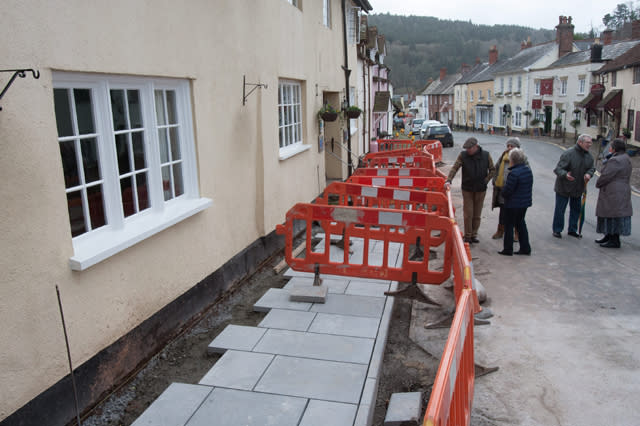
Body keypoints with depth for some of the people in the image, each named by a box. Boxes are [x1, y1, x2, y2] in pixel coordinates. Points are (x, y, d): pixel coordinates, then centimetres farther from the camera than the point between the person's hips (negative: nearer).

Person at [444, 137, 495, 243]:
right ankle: (467, 236, 13)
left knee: (477, 214, 10)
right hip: (467, 189, -1)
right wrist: (448, 180, -25)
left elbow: (492, 170, 6)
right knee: (468, 214, 1)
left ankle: (474, 235, 23)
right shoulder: (463, 155, -7)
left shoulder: (485, 155, -4)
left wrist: (486, 181, -5)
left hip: (480, 190, 1)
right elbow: (454, 168, -11)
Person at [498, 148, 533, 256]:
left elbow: (506, 192, -22)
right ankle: (525, 248, 22)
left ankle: (508, 249, 13)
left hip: (513, 204, -8)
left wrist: (502, 189, -1)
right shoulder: (528, 170, 3)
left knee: (509, 226, 5)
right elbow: (528, 186, 12)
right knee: (520, 223, 19)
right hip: (525, 202, 8)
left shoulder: (514, 173, -24)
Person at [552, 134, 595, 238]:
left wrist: (589, 174, -9)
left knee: (576, 209, 15)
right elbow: (558, 169, -22)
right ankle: (557, 230, 15)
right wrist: (565, 175, -42)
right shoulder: (568, 154, -19)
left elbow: (592, 168, 15)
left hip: (578, 189, 7)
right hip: (564, 188, -7)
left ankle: (572, 230, 28)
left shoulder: (588, 156, 3)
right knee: (560, 209, 2)